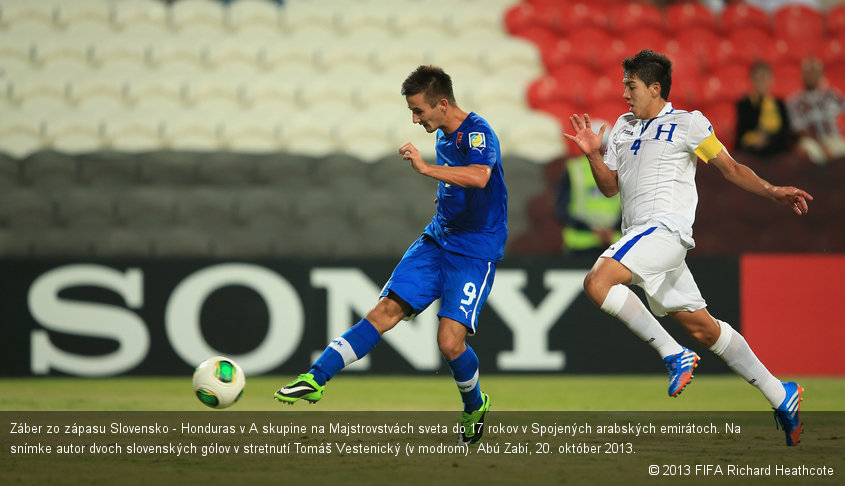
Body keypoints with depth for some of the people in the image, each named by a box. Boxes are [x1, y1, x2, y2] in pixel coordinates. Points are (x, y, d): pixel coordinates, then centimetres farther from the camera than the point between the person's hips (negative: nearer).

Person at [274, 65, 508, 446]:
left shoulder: (477, 132, -18)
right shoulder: (443, 137, 10)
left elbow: (479, 176, -40)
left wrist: (425, 168, -43)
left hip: (475, 252, -7)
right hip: (437, 240, 7)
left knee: (450, 341, -16)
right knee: (387, 310, -5)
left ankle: (475, 406, 12)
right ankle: (315, 378, -11)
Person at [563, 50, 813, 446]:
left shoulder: (687, 123, 1)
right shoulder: (623, 127, 20)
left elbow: (730, 168, 4)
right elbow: (610, 187, 21)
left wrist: (773, 192, -8)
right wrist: (593, 154, 4)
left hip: (666, 228, -7)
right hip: (638, 233, 7)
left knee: (597, 282, -26)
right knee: (703, 327, 7)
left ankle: (673, 354, -18)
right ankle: (779, 395, 14)